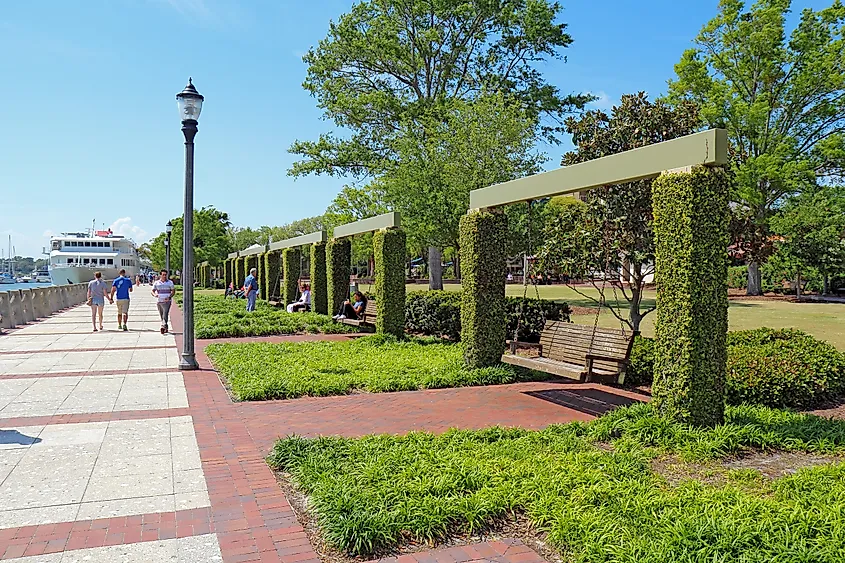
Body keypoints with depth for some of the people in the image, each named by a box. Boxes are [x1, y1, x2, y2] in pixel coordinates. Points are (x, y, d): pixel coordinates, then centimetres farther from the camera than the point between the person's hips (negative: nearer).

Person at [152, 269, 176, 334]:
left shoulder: (170, 282, 2)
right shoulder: (156, 283, 7)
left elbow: (173, 291, 3)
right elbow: (153, 291, 7)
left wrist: (169, 297, -14)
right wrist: (155, 294, -18)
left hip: (167, 301, -3)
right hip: (159, 301, 3)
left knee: (165, 314, -19)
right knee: (162, 316, 10)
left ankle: (163, 327, -31)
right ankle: (166, 328, 23)